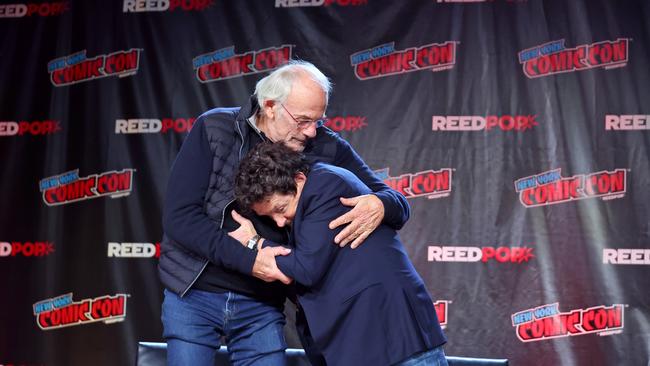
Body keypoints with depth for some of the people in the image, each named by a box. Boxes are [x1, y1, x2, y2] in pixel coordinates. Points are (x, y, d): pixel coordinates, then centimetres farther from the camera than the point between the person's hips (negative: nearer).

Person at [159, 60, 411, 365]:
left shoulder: (326, 148, -6)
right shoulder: (214, 129, -10)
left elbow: (399, 203, -2)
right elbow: (178, 217, -15)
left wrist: (380, 206, -28)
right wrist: (248, 260, -25)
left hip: (262, 305, 2)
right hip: (193, 295, -1)